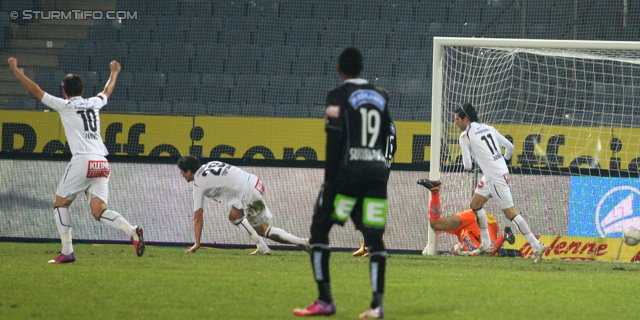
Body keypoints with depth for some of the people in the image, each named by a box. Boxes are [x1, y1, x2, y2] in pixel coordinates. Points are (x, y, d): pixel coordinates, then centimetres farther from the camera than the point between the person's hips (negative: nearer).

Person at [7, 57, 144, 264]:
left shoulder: (65, 105, 6)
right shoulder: (94, 104, 20)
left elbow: (36, 91, 8)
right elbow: (107, 91, 42)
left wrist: (15, 70, 16)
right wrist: (114, 73, 61)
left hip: (82, 161, -5)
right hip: (102, 164, 5)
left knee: (60, 204, 10)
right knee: (98, 210, -1)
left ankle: (67, 252, 1)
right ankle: (132, 231, -25)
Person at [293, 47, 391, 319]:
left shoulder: (338, 96, -2)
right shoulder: (381, 97, 14)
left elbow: (335, 140, -10)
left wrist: (330, 180, -9)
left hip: (348, 170, -5)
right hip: (378, 171, 5)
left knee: (320, 229, 6)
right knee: (374, 236, 4)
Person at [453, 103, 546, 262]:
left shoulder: (465, 136, -7)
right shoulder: (488, 128, 14)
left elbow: (467, 165, -8)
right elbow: (510, 147, 16)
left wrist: (469, 166, 16)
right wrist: (504, 161, 33)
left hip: (496, 177, -9)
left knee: (510, 213, -7)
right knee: (475, 204, 17)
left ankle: (536, 246, -8)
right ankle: (486, 245, 19)